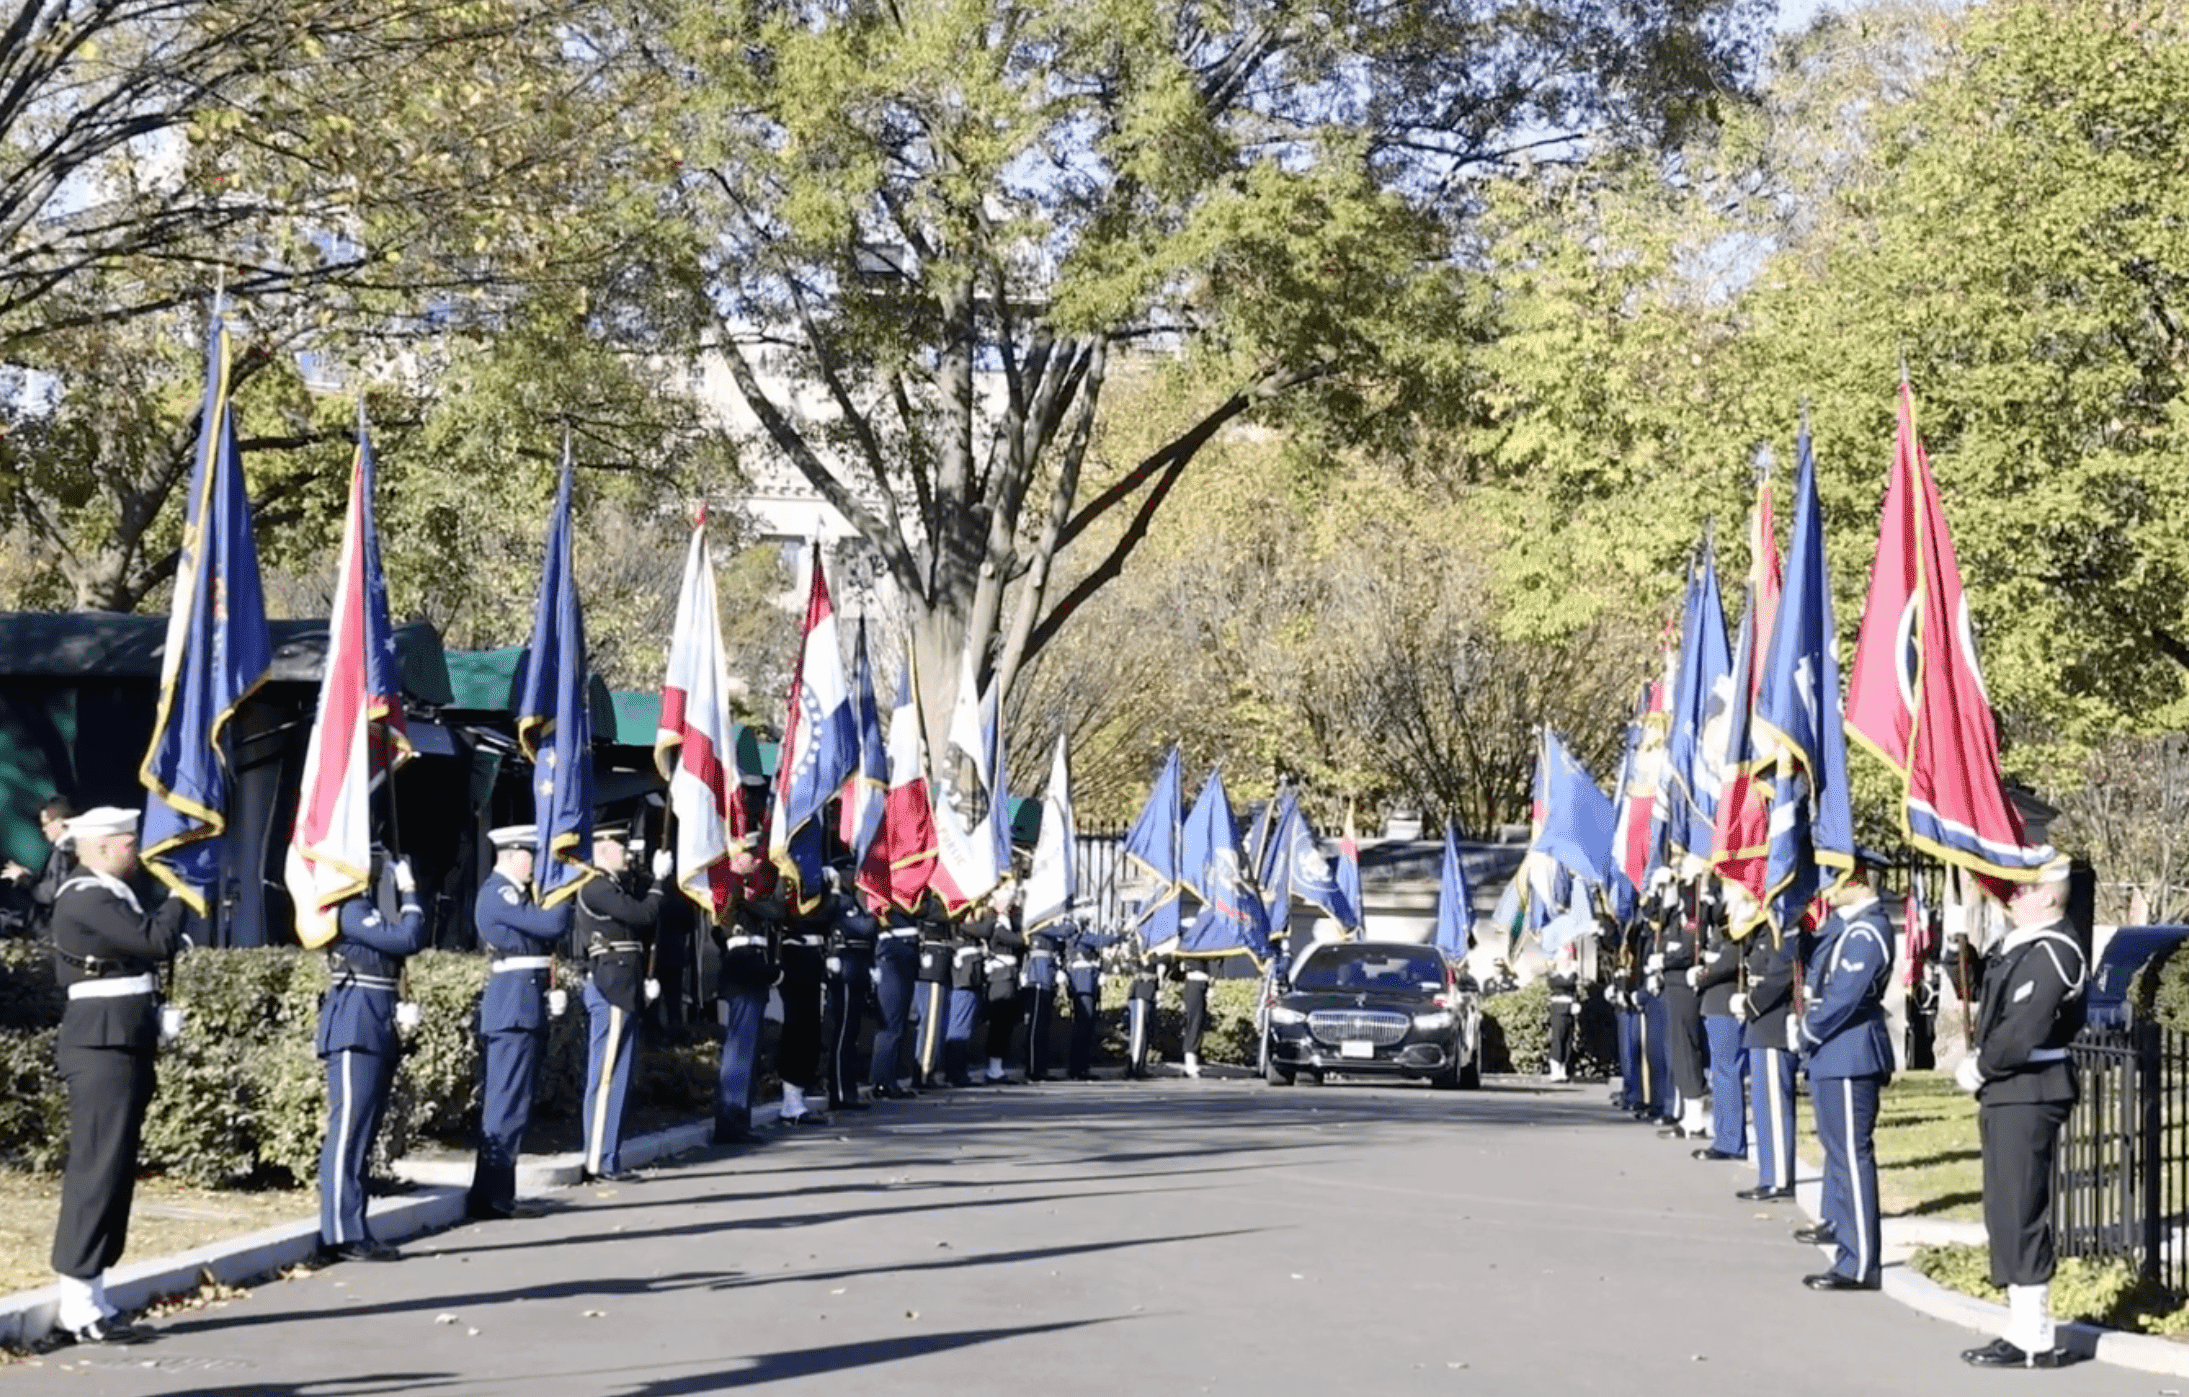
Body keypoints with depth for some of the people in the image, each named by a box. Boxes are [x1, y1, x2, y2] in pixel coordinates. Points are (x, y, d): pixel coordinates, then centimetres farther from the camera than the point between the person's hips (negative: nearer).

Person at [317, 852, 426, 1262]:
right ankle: (342, 1235, -10)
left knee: (360, 1135, 10)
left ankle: (351, 1231, 12)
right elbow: (406, 940, -17)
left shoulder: (365, 907, 18)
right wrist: (409, 893, -7)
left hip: (376, 1033, 10)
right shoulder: (349, 909, -12)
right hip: (356, 1032, -10)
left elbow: (411, 940, 19)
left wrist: (405, 896, 10)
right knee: (348, 1132, -10)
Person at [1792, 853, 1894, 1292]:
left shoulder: (1866, 932, -19)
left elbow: (1842, 998, -23)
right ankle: (1836, 1221, 47)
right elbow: (1819, 975, 19)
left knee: (1852, 1154, -10)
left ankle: (1860, 1264, -10)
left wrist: (1805, 1032, -11)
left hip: (1849, 1056, -10)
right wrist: (1800, 1020, 5)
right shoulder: (1842, 923, 10)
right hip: (1831, 1053, 10)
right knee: (1835, 1142, 27)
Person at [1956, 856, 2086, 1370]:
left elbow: (2023, 1033, -24)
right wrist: (1981, 1064, 4)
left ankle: (2035, 1341, -2)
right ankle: (2024, 1328, 23)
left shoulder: (2051, 952, -18)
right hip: (2009, 1093, 10)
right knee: (2008, 1214, 15)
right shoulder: (2018, 945, 13)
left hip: (2026, 1097, -10)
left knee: (2020, 1216, -7)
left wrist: (1979, 1068, -10)